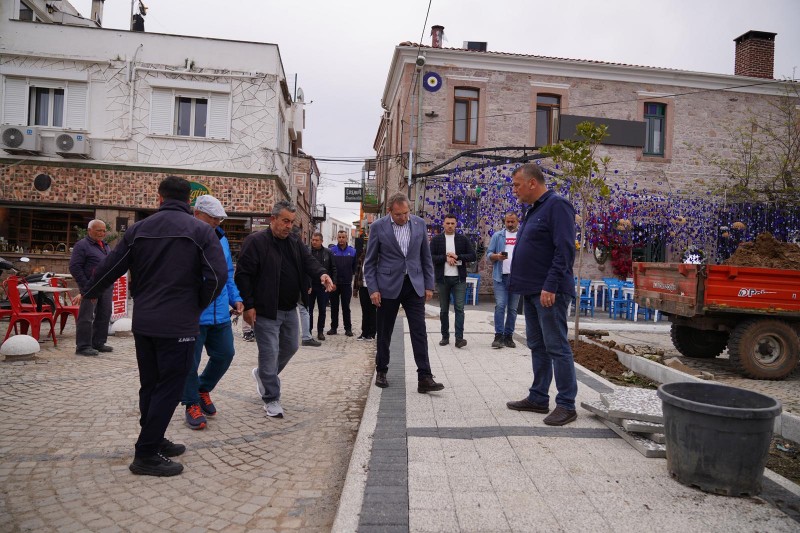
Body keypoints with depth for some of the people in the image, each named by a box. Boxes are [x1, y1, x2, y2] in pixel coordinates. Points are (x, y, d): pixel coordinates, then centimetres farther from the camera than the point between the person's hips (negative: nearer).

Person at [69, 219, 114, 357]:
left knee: (104, 316, 11)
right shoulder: (82, 245, -5)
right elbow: (75, 267, -11)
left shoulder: (105, 246, 19)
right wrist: (86, 287, -16)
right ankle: (83, 346, 2)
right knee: (86, 317, -4)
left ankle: (98, 343, 21)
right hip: (91, 287, -8)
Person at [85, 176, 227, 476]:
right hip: (179, 325, -5)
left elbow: (110, 268, 10)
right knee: (169, 387, 3)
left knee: (150, 385, 18)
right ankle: (146, 455, 8)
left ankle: (154, 441, 30)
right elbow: (218, 276, -16)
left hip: (143, 323, 5)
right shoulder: (200, 230, -7)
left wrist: (89, 293, 28)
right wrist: (199, 306, 1)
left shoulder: (139, 229, 6)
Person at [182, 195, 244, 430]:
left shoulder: (221, 239, 11)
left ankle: (203, 389, 37)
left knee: (225, 354, 13)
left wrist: (235, 298, 12)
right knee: (190, 362, 5)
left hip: (221, 314, 7)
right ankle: (192, 404, 24)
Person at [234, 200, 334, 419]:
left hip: (289, 309, 8)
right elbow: (242, 275, -14)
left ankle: (262, 374, 44)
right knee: (270, 354, -2)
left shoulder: (294, 242, 10)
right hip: (265, 311, -7)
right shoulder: (256, 242, -12)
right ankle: (271, 400, 12)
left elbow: (308, 261, 1)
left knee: (290, 347, 19)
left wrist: (321, 274, -22)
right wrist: (248, 305, -17)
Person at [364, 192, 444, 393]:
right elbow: (370, 262, -1)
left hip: (414, 285, 2)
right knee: (384, 332, 9)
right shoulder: (378, 226, -5)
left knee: (419, 331, -4)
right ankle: (381, 371, 26)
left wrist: (429, 285, 4)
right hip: (388, 286, -1)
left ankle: (424, 378, -1)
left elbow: (426, 257, 8)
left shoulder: (419, 224, 2)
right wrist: (373, 289, -8)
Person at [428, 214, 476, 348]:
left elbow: (473, 256, 2)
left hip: (459, 278, 0)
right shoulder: (436, 240, 5)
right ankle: (445, 336, 17)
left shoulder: (463, 239, 7)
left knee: (459, 308, -7)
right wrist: (445, 258, -14)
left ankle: (459, 338, -9)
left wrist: (457, 256, -10)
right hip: (442, 279, 0)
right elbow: (430, 257, -4)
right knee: (444, 309, 8)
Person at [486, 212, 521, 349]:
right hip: (500, 276, -1)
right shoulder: (497, 236, 8)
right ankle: (498, 336, -4)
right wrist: (497, 256, -16)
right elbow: (488, 254, 5)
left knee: (512, 308, 6)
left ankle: (508, 336, 13)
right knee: (500, 306, -8)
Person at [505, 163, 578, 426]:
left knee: (556, 347, -4)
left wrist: (550, 286, -23)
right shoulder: (533, 210, 18)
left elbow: (565, 250, -20)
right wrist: (522, 283, 16)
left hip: (549, 292, -10)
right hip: (532, 291, 10)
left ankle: (566, 405, 6)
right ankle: (538, 398, 24)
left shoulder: (557, 206, -11)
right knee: (537, 346, 14)